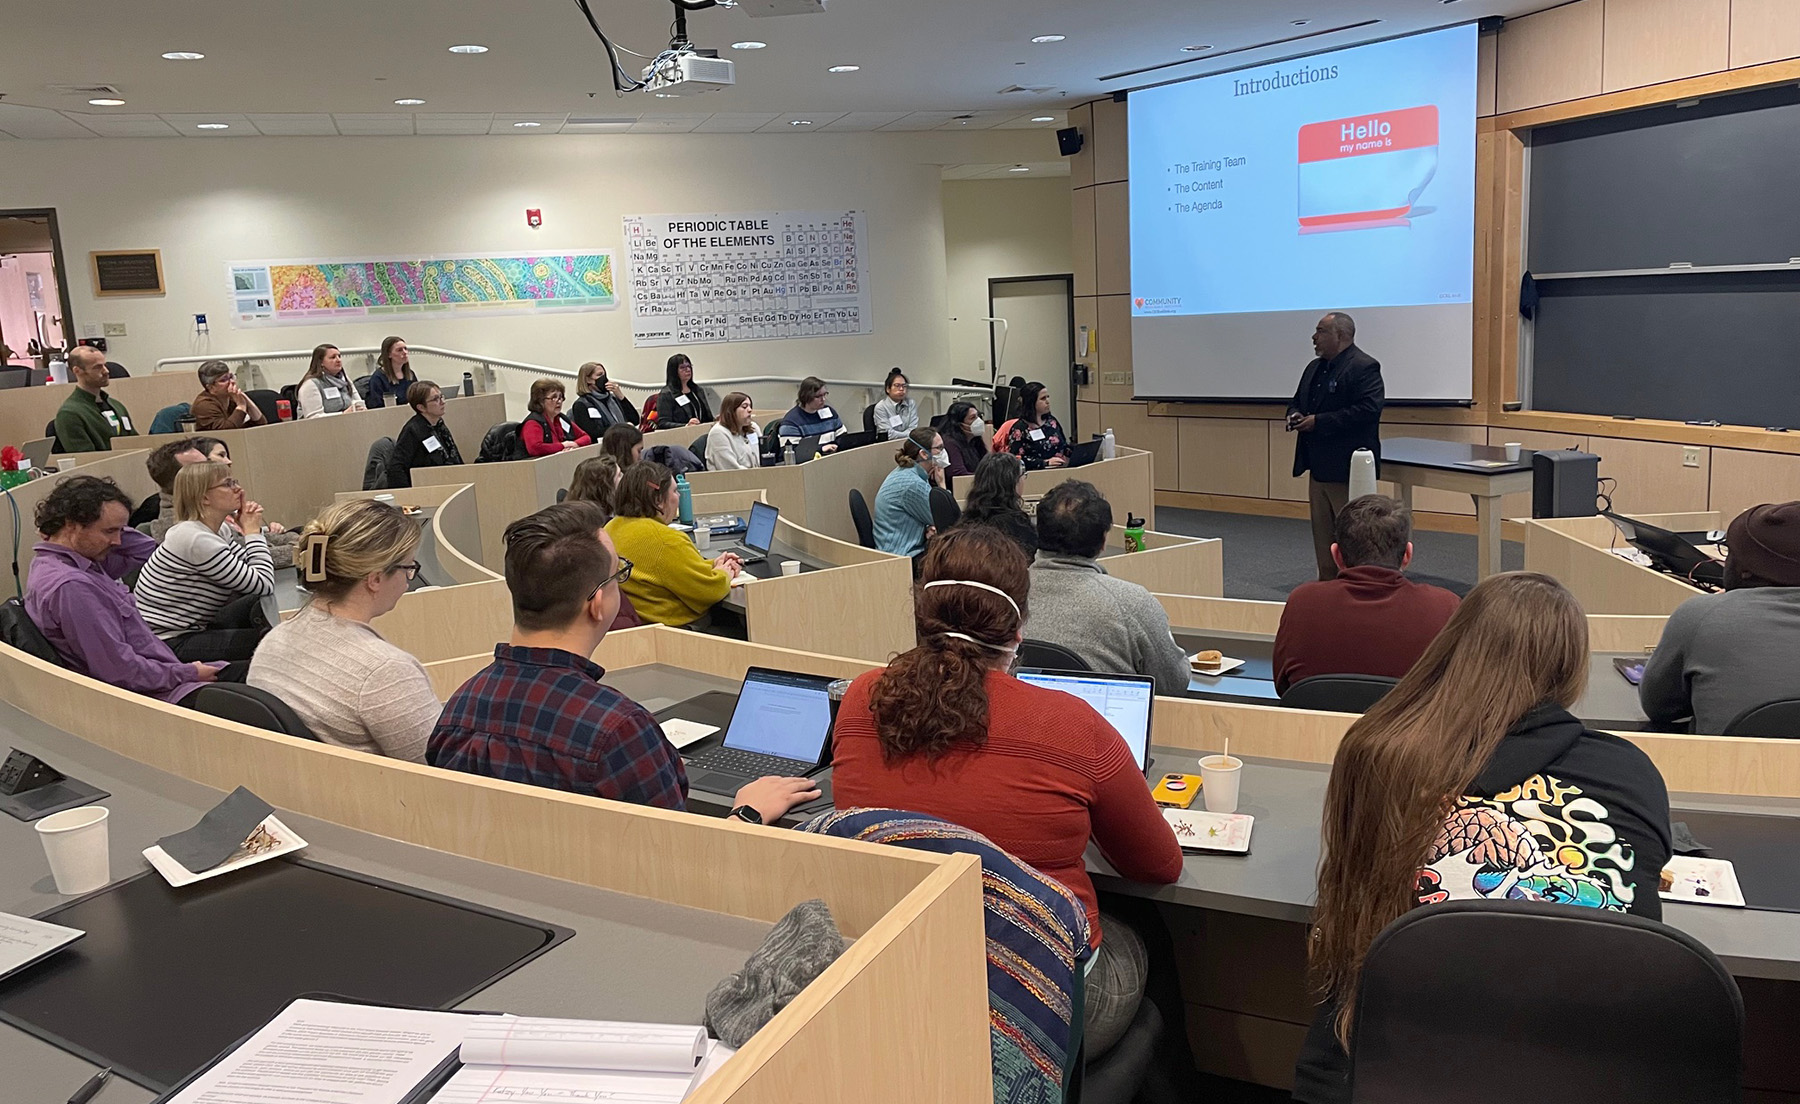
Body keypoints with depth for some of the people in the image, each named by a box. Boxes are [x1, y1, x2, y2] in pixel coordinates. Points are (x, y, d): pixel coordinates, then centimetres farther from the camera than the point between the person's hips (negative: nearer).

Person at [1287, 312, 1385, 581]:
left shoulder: (1364, 367, -12)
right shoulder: (1315, 368, 17)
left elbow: (1368, 409, -23)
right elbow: (1297, 401, 27)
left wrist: (1319, 422, -22)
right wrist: (1294, 415, 2)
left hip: (1347, 469, -9)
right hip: (1318, 468, 9)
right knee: (1322, 535, 14)